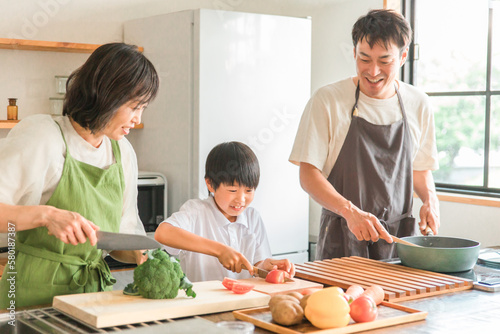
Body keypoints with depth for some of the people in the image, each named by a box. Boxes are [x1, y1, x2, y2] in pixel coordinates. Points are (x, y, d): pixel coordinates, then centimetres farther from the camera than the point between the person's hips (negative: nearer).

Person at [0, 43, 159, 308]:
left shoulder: (123, 152, 11)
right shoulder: (39, 135, -9)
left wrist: (140, 254, -3)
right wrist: (46, 215, -25)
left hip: (95, 288, 6)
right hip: (36, 295, -6)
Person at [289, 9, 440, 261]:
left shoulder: (418, 104, 5)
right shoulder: (327, 100, -7)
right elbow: (308, 174, -10)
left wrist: (429, 199, -3)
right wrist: (350, 211, -24)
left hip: (399, 237, 3)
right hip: (343, 240, -3)